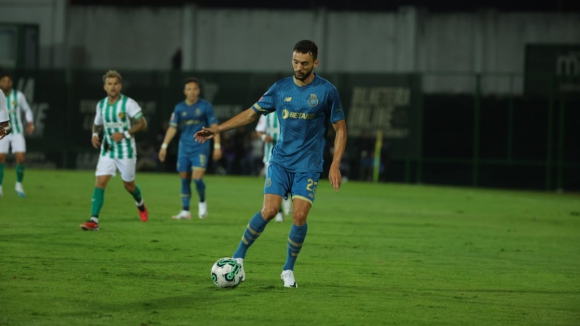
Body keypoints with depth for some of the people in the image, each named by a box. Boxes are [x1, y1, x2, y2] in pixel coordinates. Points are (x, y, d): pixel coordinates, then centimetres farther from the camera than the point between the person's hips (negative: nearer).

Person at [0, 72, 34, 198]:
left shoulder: (18, 96, -5)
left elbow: (27, 110, 10)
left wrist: (30, 122, -6)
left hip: (17, 132, 0)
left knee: (21, 159, -10)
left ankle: (19, 185, 12)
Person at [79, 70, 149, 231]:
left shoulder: (128, 103, -13)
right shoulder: (101, 105, 3)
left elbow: (142, 124, -12)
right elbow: (97, 124, 19)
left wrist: (125, 134, -23)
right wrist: (95, 135, -4)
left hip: (126, 151, -3)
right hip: (107, 151, 3)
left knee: (128, 185, 11)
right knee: (100, 182, -12)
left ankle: (140, 204, 45)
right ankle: (94, 220, -18)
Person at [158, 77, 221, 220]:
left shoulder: (205, 106, -4)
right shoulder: (179, 108, 5)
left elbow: (214, 126, -3)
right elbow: (172, 127, 4)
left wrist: (217, 146, -8)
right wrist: (164, 146, -3)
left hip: (200, 148, -3)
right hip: (184, 147, 4)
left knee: (197, 177, -16)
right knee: (184, 179, 4)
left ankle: (202, 202, 11)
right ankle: (185, 211, 11)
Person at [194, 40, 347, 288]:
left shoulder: (326, 91, -5)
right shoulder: (281, 88, 4)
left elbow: (340, 129, 0)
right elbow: (252, 113, 12)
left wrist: (335, 165, -8)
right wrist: (217, 130, 7)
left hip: (308, 166, -2)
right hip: (280, 161, 2)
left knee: (299, 216, -12)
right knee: (269, 211, -12)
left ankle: (288, 270, 7)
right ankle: (238, 257, 5)